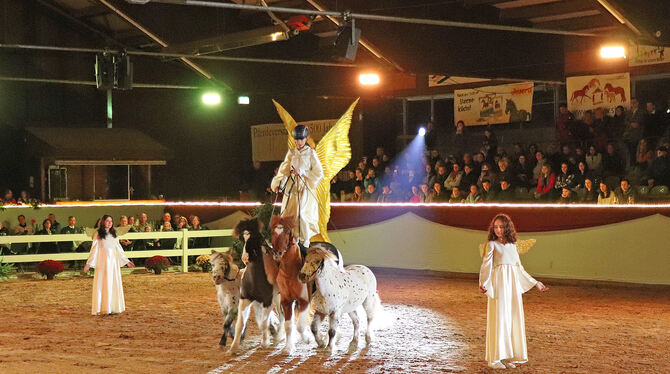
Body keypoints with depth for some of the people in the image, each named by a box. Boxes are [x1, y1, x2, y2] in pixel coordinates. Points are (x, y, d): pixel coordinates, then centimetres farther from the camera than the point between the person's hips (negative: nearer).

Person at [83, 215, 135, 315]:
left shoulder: (114, 235, 14)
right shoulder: (98, 235, 0)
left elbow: (119, 249, 19)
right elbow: (94, 250, -2)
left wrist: (126, 261, 21)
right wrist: (88, 264, -7)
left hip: (113, 262, 5)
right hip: (103, 262, -5)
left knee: (114, 284, 3)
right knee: (103, 284, -5)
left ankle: (113, 308, 7)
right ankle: (104, 308, -4)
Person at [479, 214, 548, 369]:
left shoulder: (513, 245, 15)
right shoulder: (492, 245, 1)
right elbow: (486, 265, -8)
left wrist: (535, 283, 24)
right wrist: (482, 283, -24)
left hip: (514, 284, 6)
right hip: (499, 283, -5)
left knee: (513, 318, 5)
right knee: (499, 318, -6)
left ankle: (508, 357, 13)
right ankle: (495, 359, -3)